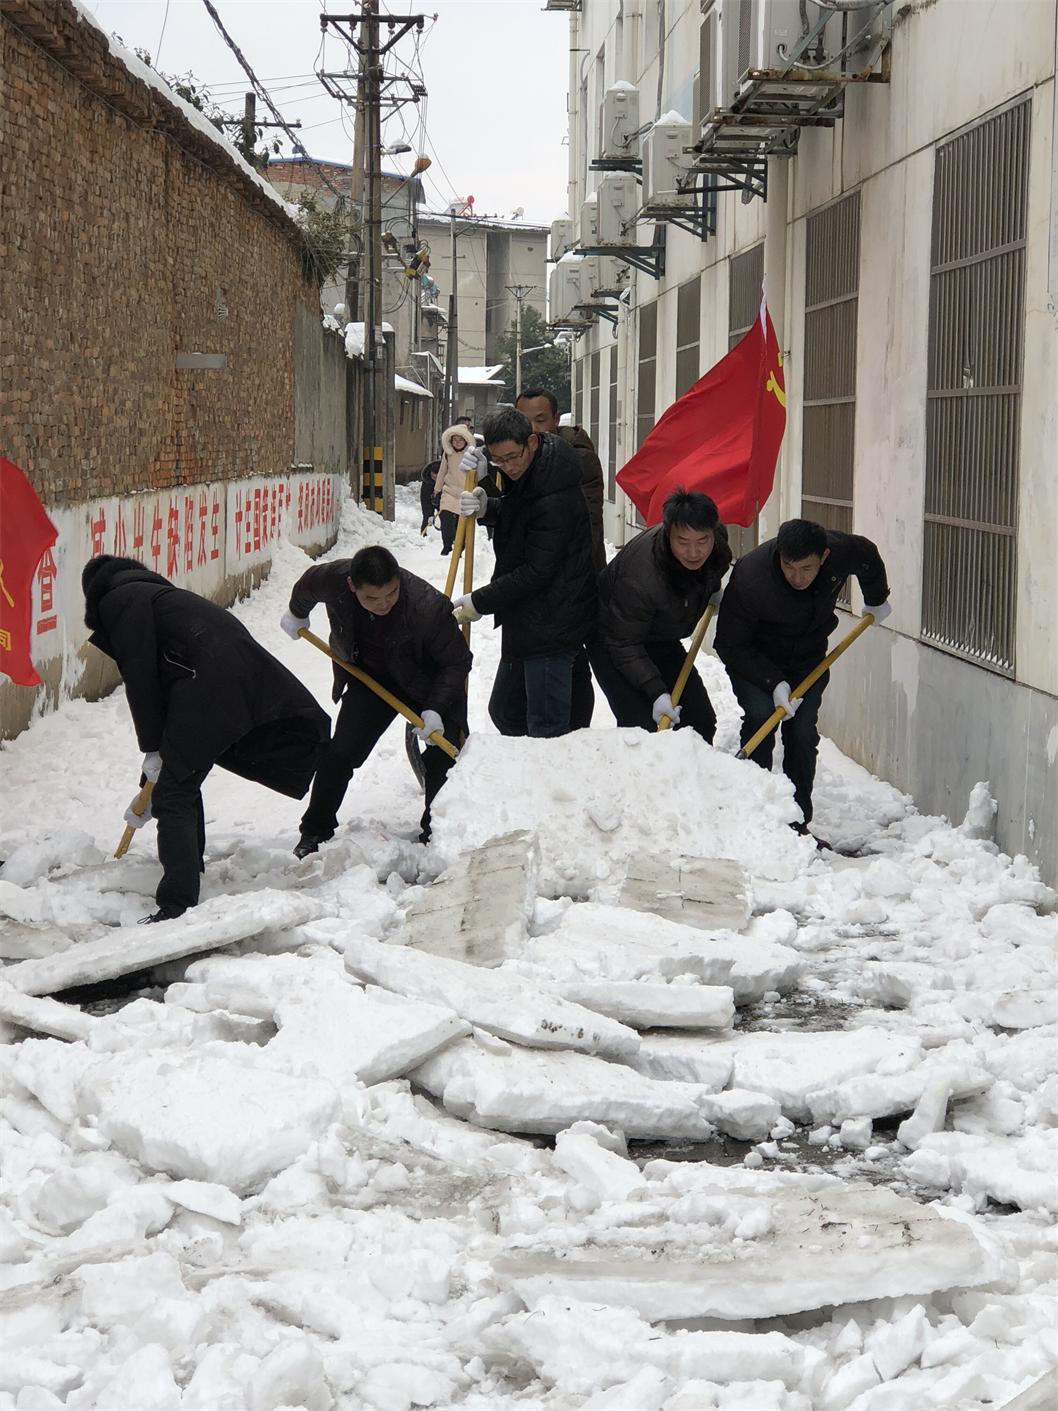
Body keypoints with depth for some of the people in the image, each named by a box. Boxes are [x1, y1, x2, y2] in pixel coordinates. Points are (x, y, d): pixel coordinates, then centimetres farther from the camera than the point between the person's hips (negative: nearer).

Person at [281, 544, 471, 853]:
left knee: (443, 757, -10)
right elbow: (307, 586, -1)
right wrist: (296, 614, 19)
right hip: (370, 677, 2)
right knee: (340, 753, -4)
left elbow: (457, 662, -24)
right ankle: (315, 831, 10)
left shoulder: (427, 606, -38)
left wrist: (435, 709, -33)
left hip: (430, 683, -2)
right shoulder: (333, 579, -29)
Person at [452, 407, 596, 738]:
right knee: (505, 711, 18)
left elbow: (537, 572, -23)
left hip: (551, 624, -11)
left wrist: (478, 603, -16)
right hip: (526, 623, 11)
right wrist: (484, 506, -1)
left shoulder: (554, 499, -24)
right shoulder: (521, 475, 6)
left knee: (546, 726, -10)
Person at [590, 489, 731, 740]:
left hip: (661, 639, 7)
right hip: (611, 641, -7)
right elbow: (624, 645, -30)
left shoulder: (717, 538, -19)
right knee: (641, 727, -22)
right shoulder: (640, 578, -40)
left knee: (701, 720, 5)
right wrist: (657, 692, -34)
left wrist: (712, 589, 16)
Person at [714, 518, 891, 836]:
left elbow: (869, 559, 4)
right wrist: (774, 682, -30)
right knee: (760, 717, -23)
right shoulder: (749, 579, -35)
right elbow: (730, 646, -24)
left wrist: (877, 601, 21)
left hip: (807, 658, 3)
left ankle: (798, 821, -2)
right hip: (755, 658, -3)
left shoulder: (843, 551, -24)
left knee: (803, 733, -8)